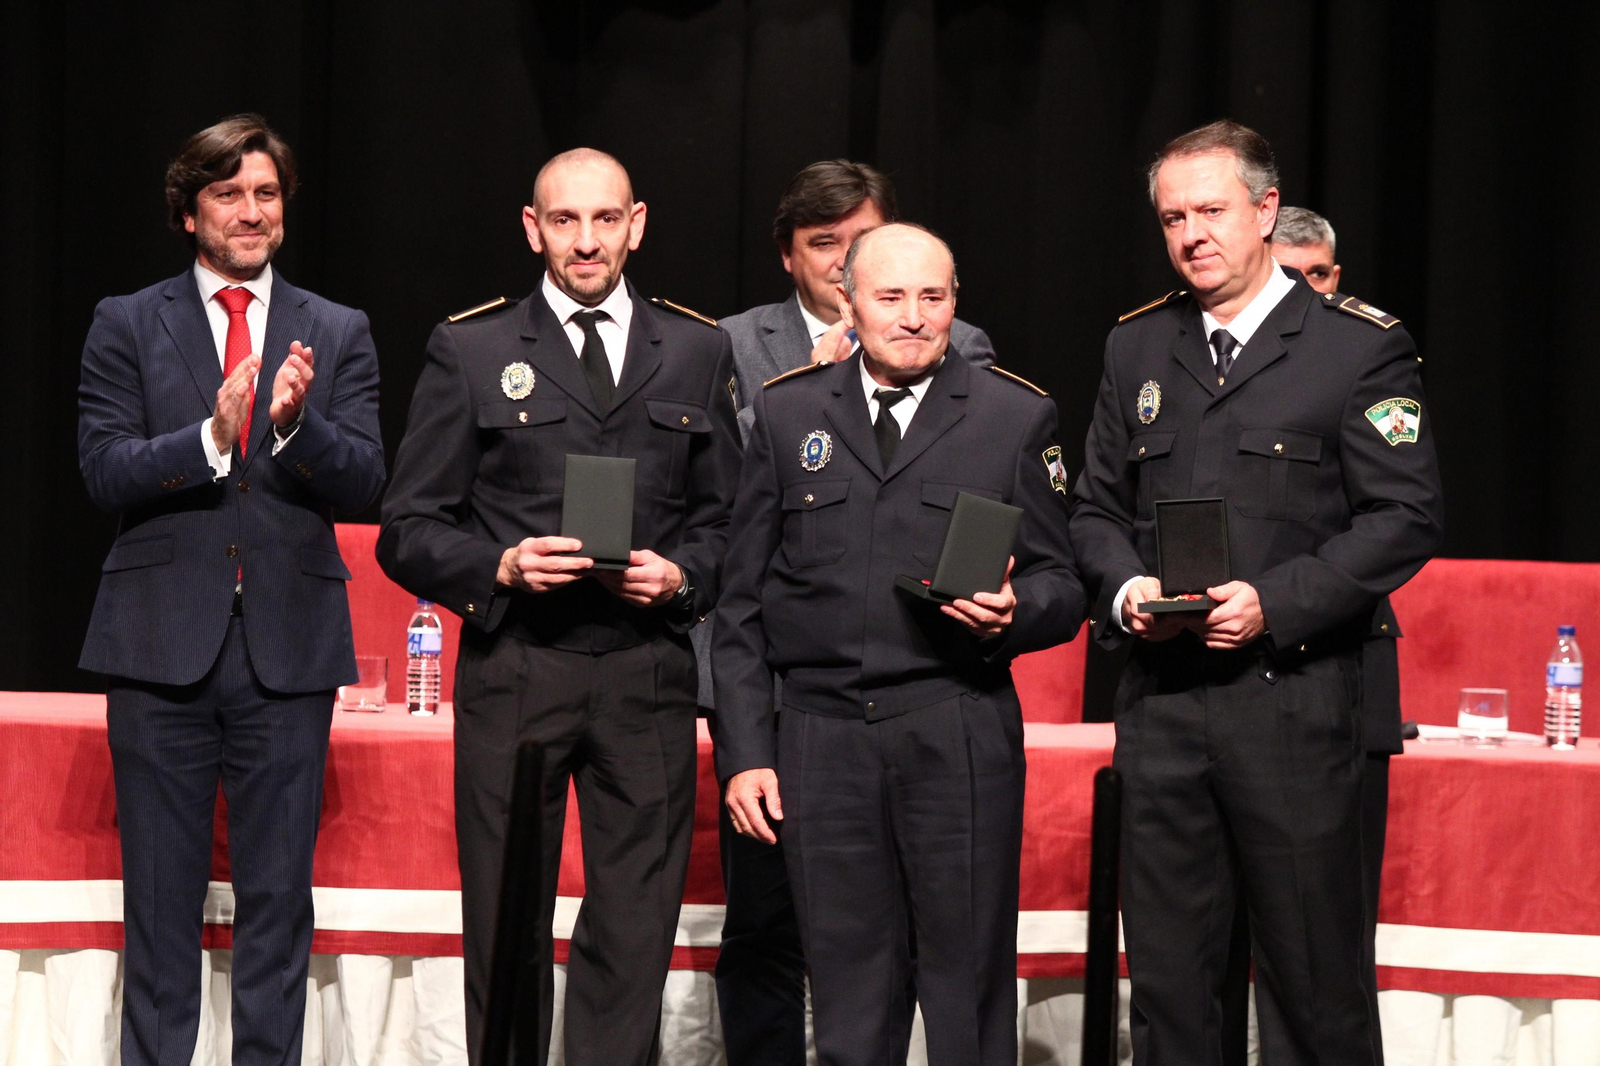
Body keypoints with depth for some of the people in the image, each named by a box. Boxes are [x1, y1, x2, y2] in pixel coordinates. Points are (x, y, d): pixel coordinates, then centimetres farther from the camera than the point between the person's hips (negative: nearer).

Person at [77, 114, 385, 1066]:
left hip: (289, 644, 1)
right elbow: (105, 471, -4)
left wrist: (294, 424, -19)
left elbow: (363, 481, 0)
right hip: (163, 640, -1)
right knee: (161, 898, 4)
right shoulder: (128, 325, 6)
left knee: (279, 897, 4)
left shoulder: (338, 335, 10)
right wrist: (212, 437, -20)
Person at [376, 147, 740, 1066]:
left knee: (635, 934, 0)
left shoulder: (700, 352, 12)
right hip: (513, 672, -1)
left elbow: (728, 517, 15)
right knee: (505, 931, 3)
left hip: (647, 672, 1)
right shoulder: (470, 351, 6)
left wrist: (681, 575, -5)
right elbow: (408, 531, 4)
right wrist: (500, 567, -12)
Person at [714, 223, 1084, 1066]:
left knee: (969, 998, 1)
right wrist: (744, 750, 3)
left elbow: (1061, 587, 9)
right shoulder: (786, 413, 11)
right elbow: (743, 602, 10)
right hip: (824, 737, 1)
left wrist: (1014, 611, -15)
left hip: (960, 740, -1)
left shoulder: (1018, 417, 7)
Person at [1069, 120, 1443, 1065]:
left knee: (1315, 976, 2)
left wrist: (1274, 602, -17)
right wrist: (1126, 587, -4)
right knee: (1166, 977, 9)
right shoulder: (1137, 348, 15)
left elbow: (1408, 517, -7)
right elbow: (1098, 509, 18)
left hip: (1293, 696, -4)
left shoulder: (1359, 344, -2)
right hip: (1161, 698, 5)